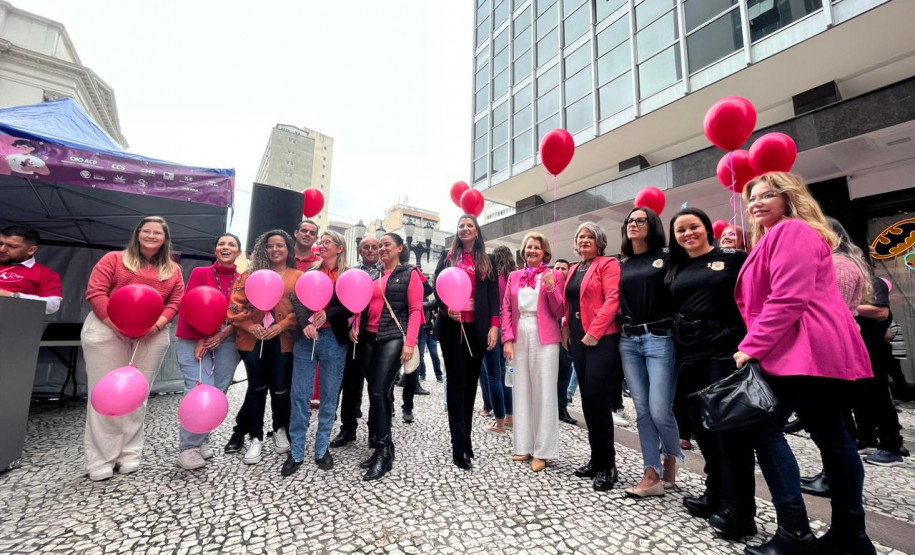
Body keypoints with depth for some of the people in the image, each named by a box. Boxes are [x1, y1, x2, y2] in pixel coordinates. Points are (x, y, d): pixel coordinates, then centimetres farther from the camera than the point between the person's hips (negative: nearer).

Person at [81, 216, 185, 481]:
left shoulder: (173, 270, 12)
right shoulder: (114, 259, 5)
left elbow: (175, 302, 5)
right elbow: (95, 292, -4)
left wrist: (156, 325, -12)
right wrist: (116, 324, -15)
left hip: (152, 337, 2)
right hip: (107, 331, -2)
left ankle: (130, 454, 19)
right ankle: (101, 460, 12)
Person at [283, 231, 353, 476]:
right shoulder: (311, 272, 11)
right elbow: (297, 299, -2)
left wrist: (327, 314, -19)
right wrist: (305, 323, -19)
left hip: (333, 340, -2)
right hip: (306, 338, 2)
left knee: (329, 396, 7)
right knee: (300, 394, 4)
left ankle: (322, 449, 22)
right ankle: (296, 452, 17)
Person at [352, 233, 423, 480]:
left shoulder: (410, 274, 0)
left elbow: (415, 310, -7)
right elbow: (364, 304, 17)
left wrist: (409, 342, -16)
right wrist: (356, 326, -1)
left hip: (393, 338, -5)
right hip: (369, 338, 6)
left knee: (379, 392, -10)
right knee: (376, 393, 9)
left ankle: (384, 450, 4)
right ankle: (379, 447, 23)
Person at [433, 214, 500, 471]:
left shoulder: (487, 261, 12)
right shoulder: (447, 256, 10)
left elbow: (493, 295, 6)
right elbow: (437, 286, 4)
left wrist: (494, 326, -4)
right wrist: (446, 307, -15)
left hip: (477, 326, 2)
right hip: (452, 324, -1)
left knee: (471, 379, 7)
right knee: (457, 378, -3)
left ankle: (465, 438, 19)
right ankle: (459, 446, 2)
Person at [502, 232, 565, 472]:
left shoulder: (554, 275, 3)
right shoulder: (514, 276, 12)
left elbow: (559, 312, -1)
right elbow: (506, 310, 9)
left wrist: (551, 288, -15)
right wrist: (508, 339, -1)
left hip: (544, 340, -3)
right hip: (519, 339, 4)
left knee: (544, 393, 2)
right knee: (521, 392, 9)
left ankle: (543, 451, 13)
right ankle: (525, 446, 22)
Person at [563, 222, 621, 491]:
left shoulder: (608, 264, -3)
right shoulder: (574, 269, 18)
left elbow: (612, 299, -15)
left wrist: (594, 331, -20)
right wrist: (567, 328, 9)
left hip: (602, 338, -7)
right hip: (578, 338, 7)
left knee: (597, 398, -7)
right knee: (587, 399, 11)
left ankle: (607, 465, 8)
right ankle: (596, 458, 23)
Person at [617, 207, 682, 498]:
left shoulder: (665, 259, 1)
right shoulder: (622, 265, 14)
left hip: (659, 339, -4)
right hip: (628, 342, 4)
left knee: (660, 410, -4)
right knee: (642, 411, 6)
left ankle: (672, 458, 27)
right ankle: (652, 475, 15)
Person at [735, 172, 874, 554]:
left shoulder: (792, 231, -9)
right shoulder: (775, 237, 23)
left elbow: (788, 299, -20)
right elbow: (768, 297, 21)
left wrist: (750, 347, -18)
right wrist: (756, 346, 14)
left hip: (802, 348, -11)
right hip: (818, 349, 11)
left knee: (765, 429, -8)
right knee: (830, 434, 13)